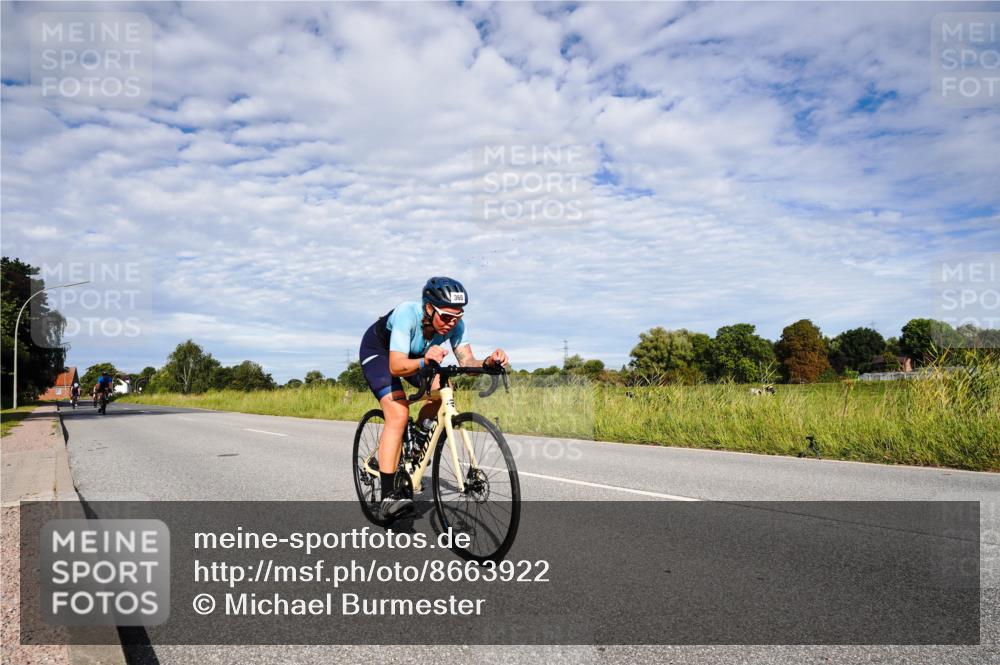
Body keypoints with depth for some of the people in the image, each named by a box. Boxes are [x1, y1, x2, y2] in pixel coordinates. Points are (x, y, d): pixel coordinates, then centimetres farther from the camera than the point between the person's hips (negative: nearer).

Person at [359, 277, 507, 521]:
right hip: (377, 351, -6)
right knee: (399, 414, -22)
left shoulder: (455, 323, -25)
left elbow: (466, 361, -28)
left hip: (413, 354, 6)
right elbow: (397, 366, -46)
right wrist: (425, 361, -64)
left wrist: (488, 362, -48)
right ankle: (388, 496, -19)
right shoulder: (407, 314, -39)